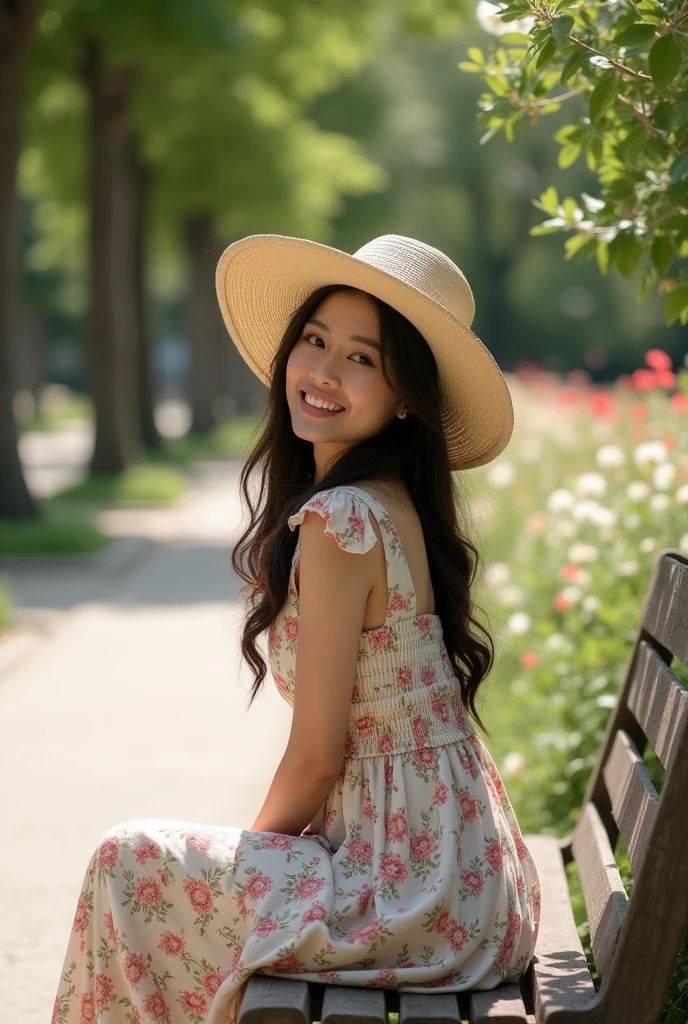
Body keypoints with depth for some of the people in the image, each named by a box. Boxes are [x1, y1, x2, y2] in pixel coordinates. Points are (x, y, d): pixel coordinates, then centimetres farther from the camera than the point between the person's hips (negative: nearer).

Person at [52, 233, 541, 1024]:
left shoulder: (340, 521, -21)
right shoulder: (400, 505, 7)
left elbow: (317, 756, -17)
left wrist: (253, 850, 1)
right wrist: (261, 845, 13)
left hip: (413, 893, -9)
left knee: (128, 867, 5)